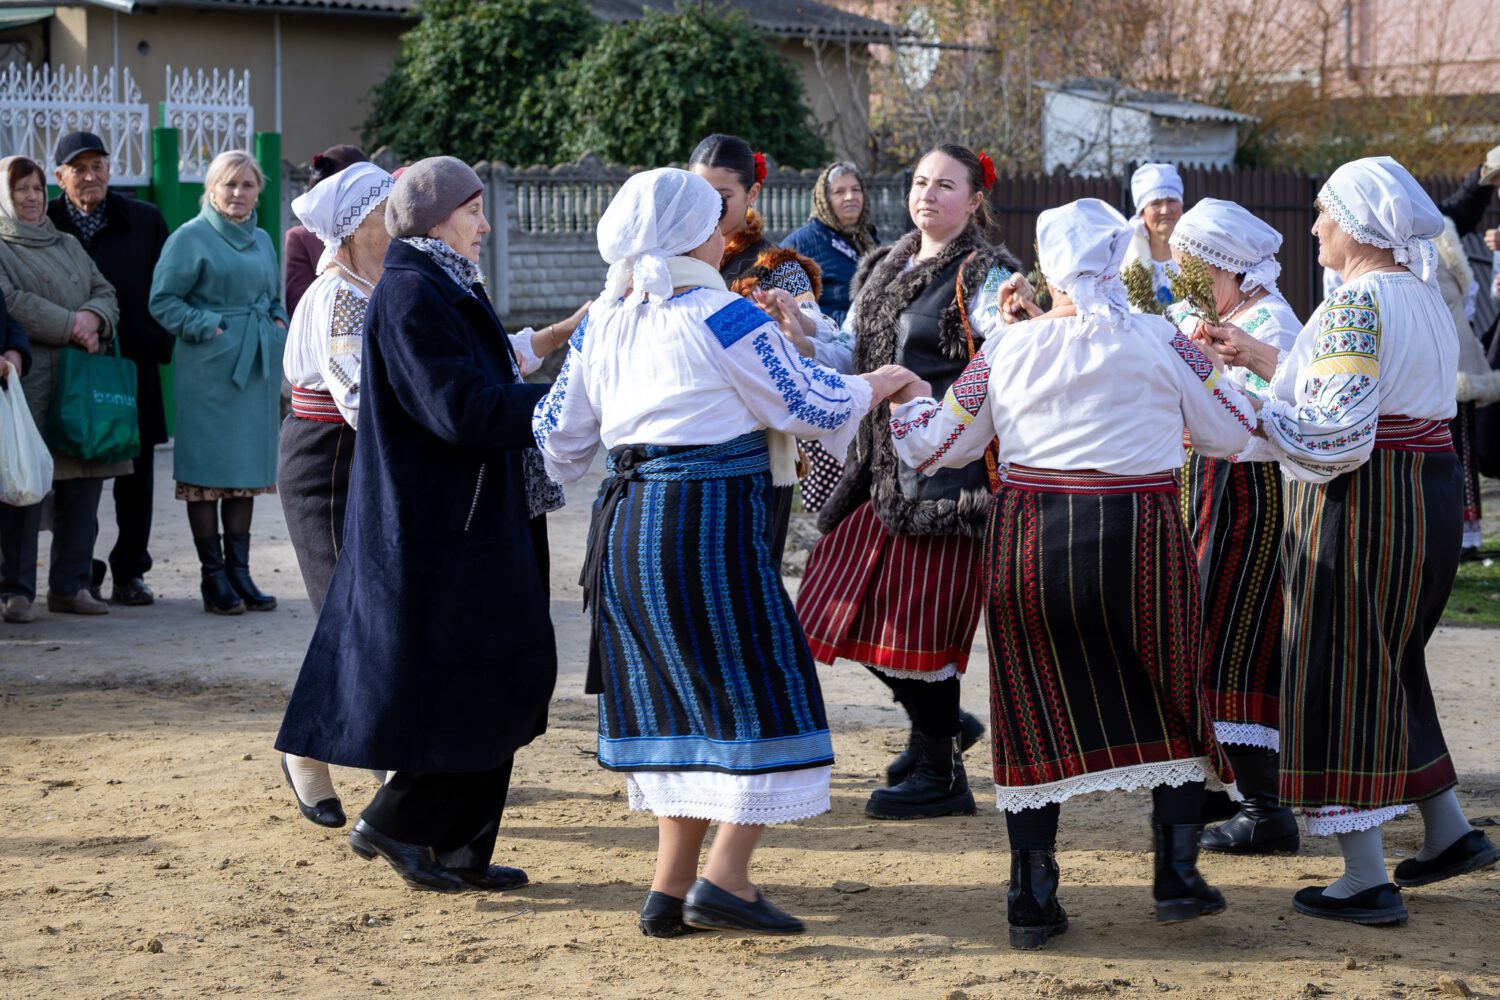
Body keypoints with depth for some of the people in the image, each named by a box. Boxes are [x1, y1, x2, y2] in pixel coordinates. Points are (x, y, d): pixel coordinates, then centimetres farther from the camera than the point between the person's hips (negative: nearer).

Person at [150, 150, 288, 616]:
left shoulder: (262, 240, 16)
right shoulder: (191, 237, -4)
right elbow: (163, 300, -6)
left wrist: (279, 324, 8)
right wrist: (207, 327, -14)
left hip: (257, 366, 6)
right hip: (210, 367, -6)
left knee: (250, 466, 7)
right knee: (208, 468, -4)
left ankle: (239, 569, 13)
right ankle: (213, 576, 0)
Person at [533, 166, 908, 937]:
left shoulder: (604, 321, 10)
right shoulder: (723, 318, -9)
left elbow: (560, 433, 16)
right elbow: (811, 405, -4)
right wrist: (876, 386, 14)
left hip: (624, 525, 7)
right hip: (708, 519, -7)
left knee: (676, 696, 14)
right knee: (758, 691, 0)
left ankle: (670, 888, 15)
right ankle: (724, 879, -8)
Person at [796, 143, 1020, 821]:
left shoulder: (983, 277, -7)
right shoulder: (882, 269, 16)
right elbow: (848, 355, 22)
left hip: (946, 471, -8)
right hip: (882, 465, 8)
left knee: (920, 614, -5)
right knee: (855, 605, 10)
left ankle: (940, 777, 9)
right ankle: (939, 724, 31)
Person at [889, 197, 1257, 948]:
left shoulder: (1007, 347, 1)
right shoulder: (1159, 343, -3)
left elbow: (941, 445, 10)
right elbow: (1230, 434, 7)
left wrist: (906, 400, 30)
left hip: (1028, 542, 1)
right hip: (1137, 535, -1)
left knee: (1034, 714, 10)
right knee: (1172, 699, 16)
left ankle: (1032, 900, 9)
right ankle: (1177, 877, 14)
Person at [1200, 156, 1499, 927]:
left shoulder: (1356, 304, -17)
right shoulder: (1425, 299, 12)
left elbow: (1336, 435, -22)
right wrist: (1265, 360, 18)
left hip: (1358, 508, -9)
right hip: (1430, 496, 9)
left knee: (1338, 678, -1)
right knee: (1389, 669, 22)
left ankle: (1366, 878, 1)